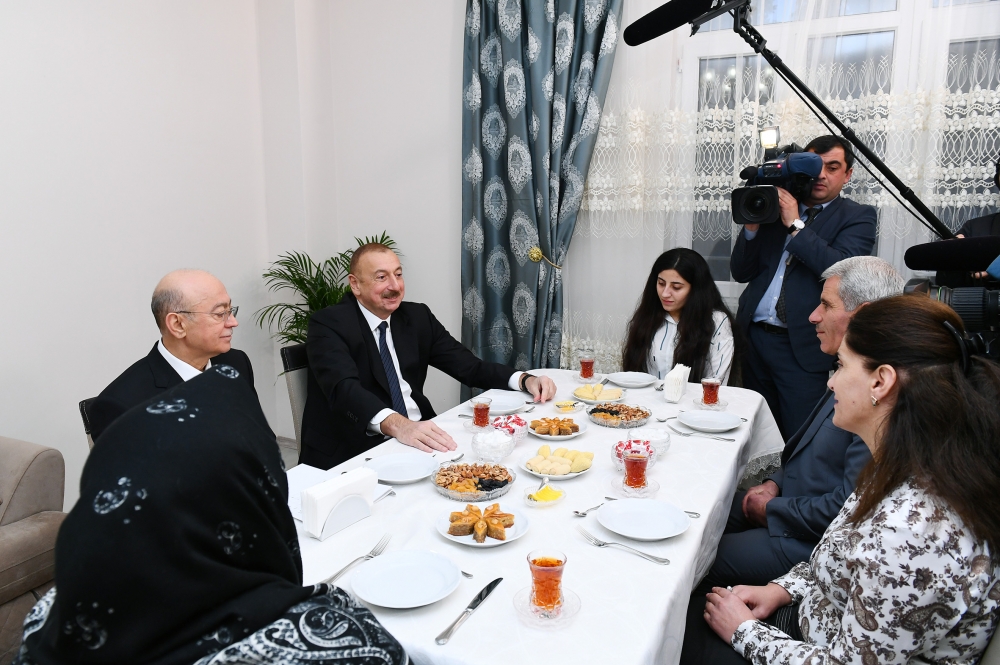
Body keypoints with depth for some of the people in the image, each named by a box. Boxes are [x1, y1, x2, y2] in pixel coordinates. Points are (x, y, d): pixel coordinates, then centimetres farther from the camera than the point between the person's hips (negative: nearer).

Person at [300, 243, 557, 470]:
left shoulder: (418, 317, 9)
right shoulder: (329, 324, -8)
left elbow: (469, 366, 9)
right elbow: (344, 389, -24)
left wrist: (525, 379, -8)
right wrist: (397, 425, -42)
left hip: (420, 437, 6)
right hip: (352, 452, -5)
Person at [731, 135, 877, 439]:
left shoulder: (857, 217, 4)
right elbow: (741, 272, 9)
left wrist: (795, 225, -14)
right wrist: (752, 225, -5)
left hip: (803, 347, -3)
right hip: (752, 337, 4)